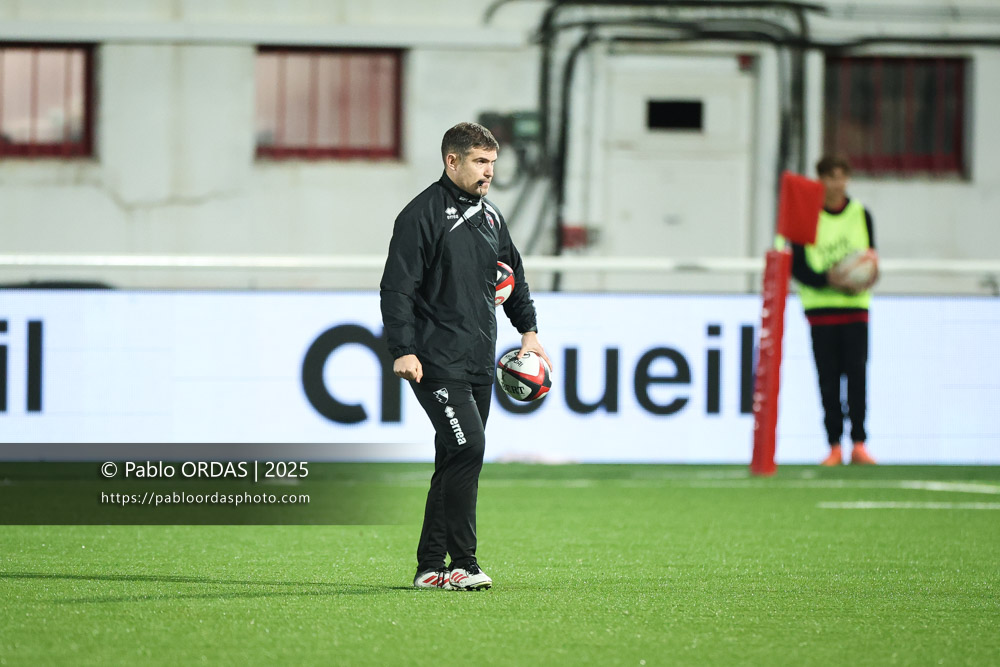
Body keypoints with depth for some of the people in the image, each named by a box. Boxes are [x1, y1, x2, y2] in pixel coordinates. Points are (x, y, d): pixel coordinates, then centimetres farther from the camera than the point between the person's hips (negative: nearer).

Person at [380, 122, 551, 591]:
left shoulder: (489, 216, 16)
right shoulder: (422, 215, -8)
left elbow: (513, 275, 30)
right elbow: (397, 288, -12)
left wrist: (528, 329, 22)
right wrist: (403, 350, -19)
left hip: (480, 362, 8)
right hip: (437, 361, -8)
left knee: (455, 463, 7)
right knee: (468, 446, -19)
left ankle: (430, 567, 12)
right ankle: (462, 564, -16)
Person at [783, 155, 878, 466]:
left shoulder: (861, 215, 8)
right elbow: (797, 266, -2)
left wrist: (869, 277, -10)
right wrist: (827, 279, -18)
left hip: (856, 304, 1)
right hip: (820, 305, -1)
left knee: (857, 374, -5)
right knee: (828, 378, -2)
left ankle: (859, 443, -3)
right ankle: (834, 446, 2)